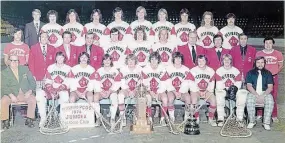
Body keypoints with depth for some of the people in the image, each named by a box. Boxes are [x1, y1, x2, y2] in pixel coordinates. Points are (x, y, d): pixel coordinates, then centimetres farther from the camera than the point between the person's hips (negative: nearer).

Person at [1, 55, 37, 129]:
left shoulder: (25, 69, 11)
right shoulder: (4, 72, 5)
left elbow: (32, 81, 7)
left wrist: (30, 91, -10)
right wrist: (11, 95, -21)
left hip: (25, 93, 1)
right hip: (11, 94, -1)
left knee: (33, 99, -28)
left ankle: (29, 120, -13)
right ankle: (5, 121, -12)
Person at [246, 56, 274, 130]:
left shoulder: (268, 73, 12)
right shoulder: (250, 73, 9)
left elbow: (270, 87, 2)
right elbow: (249, 86, -2)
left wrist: (263, 96, -15)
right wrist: (257, 96, -15)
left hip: (265, 93, 1)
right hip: (253, 93, -1)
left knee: (270, 101, -30)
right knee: (249, 101, -32)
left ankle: (266, 123, -20)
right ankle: (252, 121, -17)